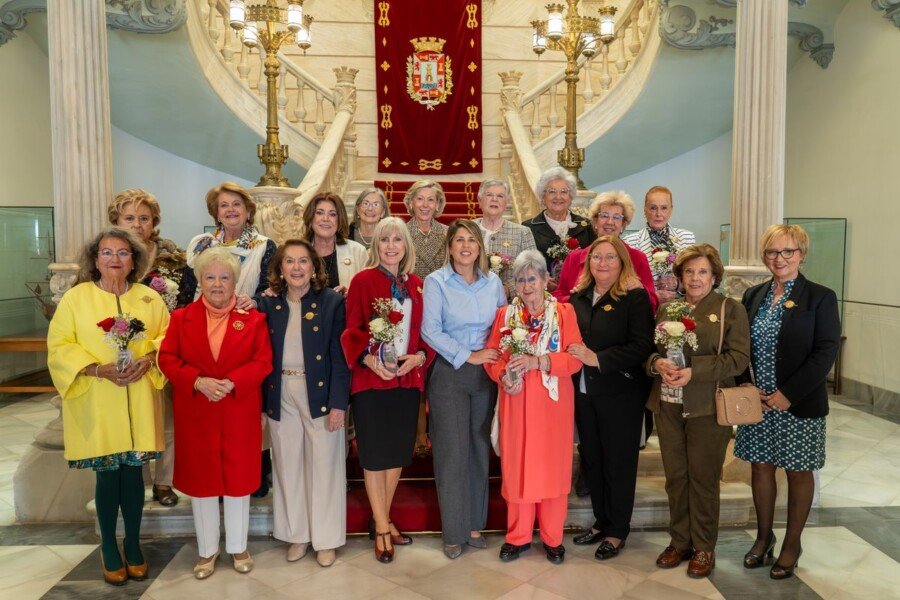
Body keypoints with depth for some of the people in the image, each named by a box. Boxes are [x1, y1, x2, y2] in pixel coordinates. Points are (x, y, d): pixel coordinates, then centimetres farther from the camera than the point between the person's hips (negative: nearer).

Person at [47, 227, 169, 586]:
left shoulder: (150, 298, 5)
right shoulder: (75, 297, -2)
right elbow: (60, 347, -5)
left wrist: (147, 360, -13)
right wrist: (99, 369, -17)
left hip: (138, 404, 2)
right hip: (97, 404, -2)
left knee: (134, 473, 9)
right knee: (107, 475, 7)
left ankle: (133, 544, 26)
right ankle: (109, 548, 25)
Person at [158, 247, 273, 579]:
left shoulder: (253, 318, 0)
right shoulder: (182, 317, 4)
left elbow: (263, 361, -7)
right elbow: (168, 359, -2)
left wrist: (230, 383, -20)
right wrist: (198, 382, -18)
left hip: (240, 413, -1)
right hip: (196, 414, 1)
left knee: (239, 477, 8)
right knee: (201, 479, 11)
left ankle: (238, 547, 27)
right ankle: (207, 550, 28)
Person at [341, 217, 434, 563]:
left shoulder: (417, 286, 9)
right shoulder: (362, 281, -4)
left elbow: (425, 331, 10)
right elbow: (351, 330, -6)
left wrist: (419, 357, -8)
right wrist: (369, 358, -20)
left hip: (408, 378, 4)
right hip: (371, 379, -4)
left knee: (398, 451, 11)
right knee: (375, 453, 3)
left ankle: (383, 519, 28)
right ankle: (382, 527, 16)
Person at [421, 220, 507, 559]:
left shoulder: (493, 282, 7)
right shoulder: (436, 282, -4)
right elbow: (430, 331, -11)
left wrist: (498, 358, -5)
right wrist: (468, 356, -13)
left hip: (486, 375, 4)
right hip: (449, 374, -3)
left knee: (480, 449, 9)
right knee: (452, 451, 1)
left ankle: (475, 524, 24)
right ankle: (453, 532, 15)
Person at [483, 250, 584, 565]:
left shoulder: (564, 312, 1)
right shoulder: (504, 314, 8)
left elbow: (575, 359, -7)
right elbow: (491, 356, 6)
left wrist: (537, 361, -19)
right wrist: (503, 375, -14)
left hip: (553, 403, -1)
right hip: (516, 403, 2)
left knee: (552, 466, 5)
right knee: (516, 466, 6)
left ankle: (553, 537, 22)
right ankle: (518, 536, 22)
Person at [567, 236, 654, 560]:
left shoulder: (636, 298, -9)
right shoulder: (578, 297, 8)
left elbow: (642, 347, -18)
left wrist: (598, 359, -20)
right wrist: (573, 356, -4)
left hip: (621, 394, -5)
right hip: (584, 392, 5)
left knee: (619, 463, 8)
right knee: (592, 460, 15)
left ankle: (617, 531, 24)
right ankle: (601, 521, 33)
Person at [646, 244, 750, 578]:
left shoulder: (731, 310, 0)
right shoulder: (666, 309, 12)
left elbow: (738, 358, -9)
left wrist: (693, 371, -19)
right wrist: (657, 363, -10)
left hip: (707, 408, -4)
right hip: (667, 406, 4)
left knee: (703, 478, 6)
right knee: (675, 476, 11)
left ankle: (704, 548, 22)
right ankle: (679, 541, 26)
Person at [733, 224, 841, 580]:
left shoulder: (820, 298, -7)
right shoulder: (753, 296, 6)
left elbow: (826, 352, -13)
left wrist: (788, 394, -17)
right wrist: (745, 384, -7)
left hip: (799, 404, -4)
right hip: (757, 402, 4)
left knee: (798, 472, 10)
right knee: (761, 467, 12)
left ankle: (792, 544, 27)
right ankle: (764, 536, 30)